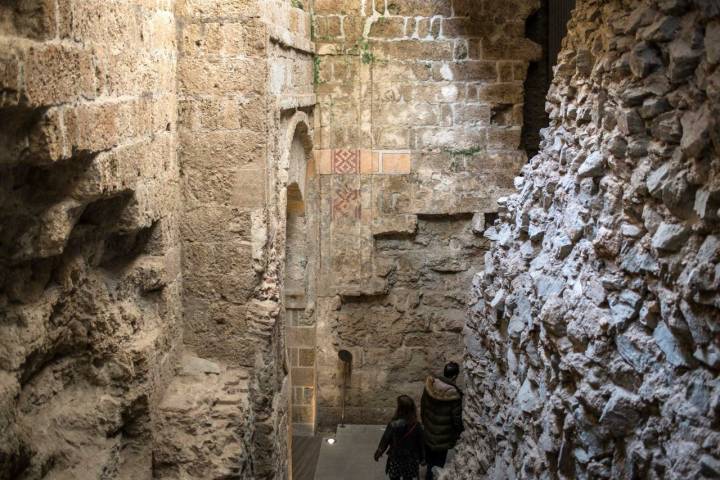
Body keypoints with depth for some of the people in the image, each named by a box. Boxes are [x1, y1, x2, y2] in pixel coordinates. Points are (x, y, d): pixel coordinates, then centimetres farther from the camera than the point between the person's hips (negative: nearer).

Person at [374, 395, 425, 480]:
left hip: (395, 458, -1)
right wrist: (422, 458, 7)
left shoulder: (393, 425, -25)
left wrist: (379, 452, 7)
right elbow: (421, 443, -9)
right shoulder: (417, 426, -22)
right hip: (411, 459, 1)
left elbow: (385, 440, -11)